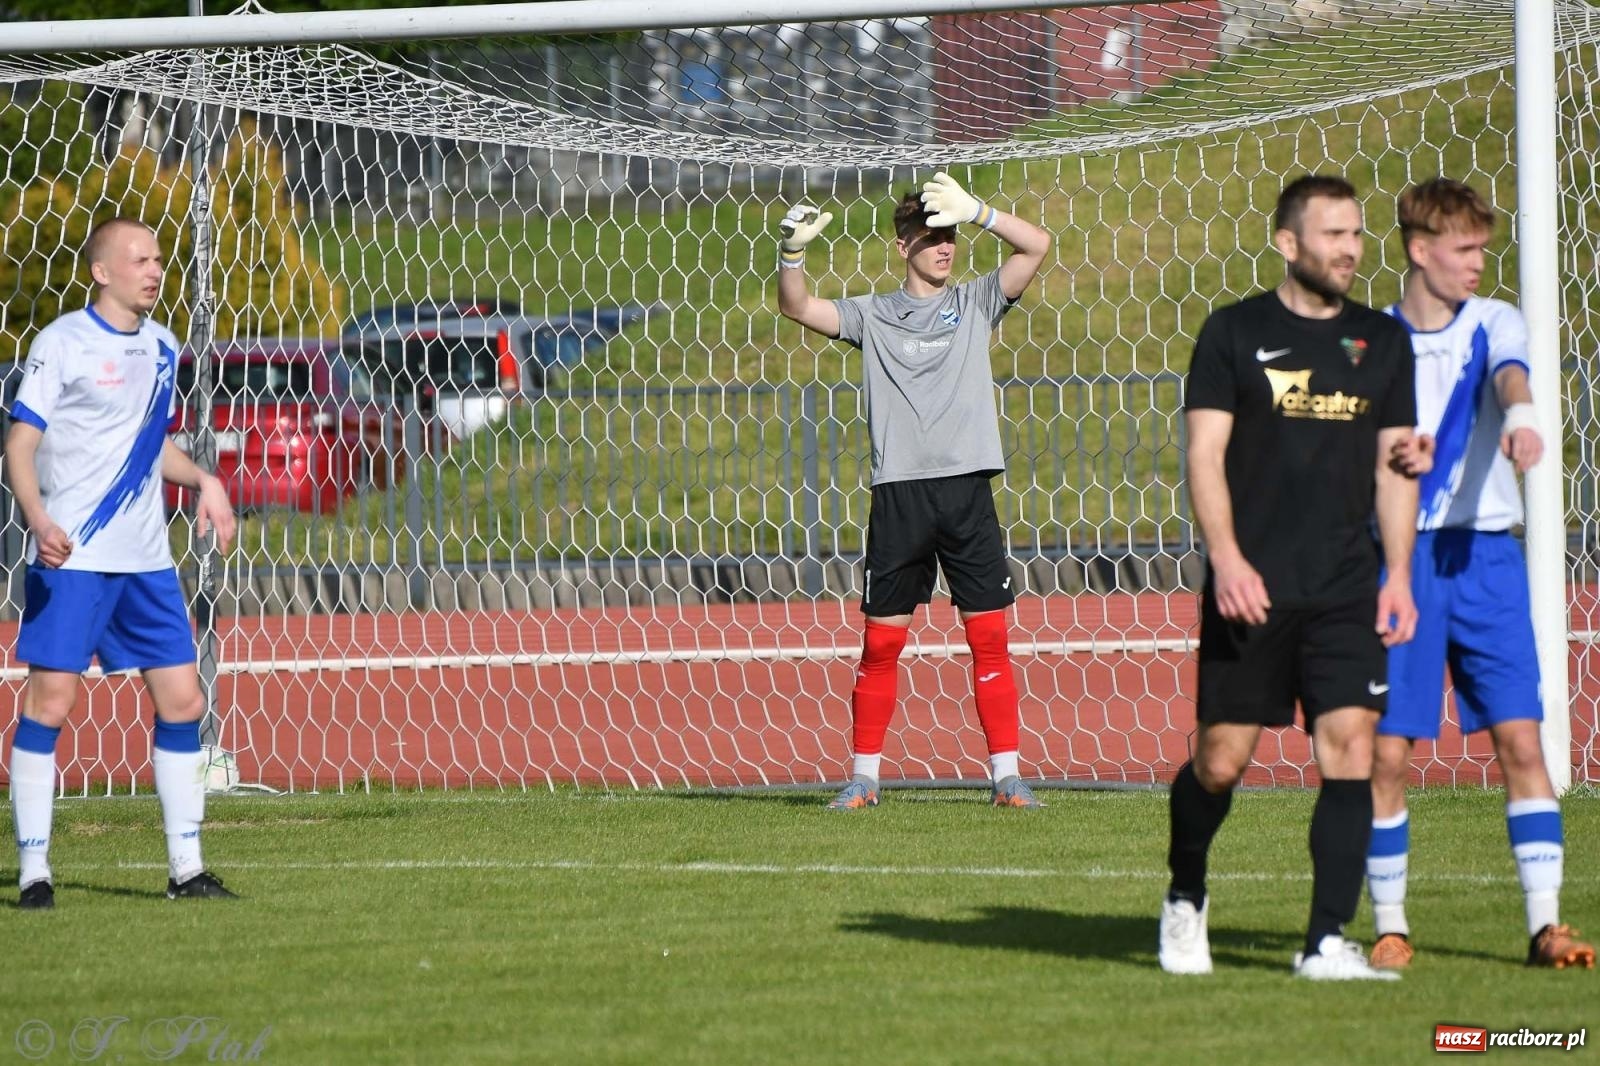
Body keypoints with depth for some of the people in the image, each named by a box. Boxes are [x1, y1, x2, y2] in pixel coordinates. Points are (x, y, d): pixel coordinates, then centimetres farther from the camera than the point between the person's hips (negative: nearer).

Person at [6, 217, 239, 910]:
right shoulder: (62, 342, -6)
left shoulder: (161, 349, 13)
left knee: (182, 700, 3)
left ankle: (185, 868, 11)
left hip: (145, 561, 6)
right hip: (71, 560, -6)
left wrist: (202, 480, 9)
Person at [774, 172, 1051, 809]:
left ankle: (1006, 776, 2)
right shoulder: (873, 315, 10)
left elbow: (1037, 246, 2)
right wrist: (792, 252, -19)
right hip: (899, 494, 0)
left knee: (989, 637, -1)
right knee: (881, 641, 1)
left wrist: (977, 213, -12)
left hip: (968, 490, 1)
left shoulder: (975, 303, 12)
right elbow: (798, 308, 0)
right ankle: (863, 777, 8)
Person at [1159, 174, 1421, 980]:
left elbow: (1394, 464, 15)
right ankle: (1185, 898, 27)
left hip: (1347, 594, 3)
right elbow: (1204, 453, -3)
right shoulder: (1235, 333, 1)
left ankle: (1327, 942, -7)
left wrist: (1399, 573, 6)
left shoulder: (1383, 341, 12)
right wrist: (1227, 558, -15)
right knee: (1222, 757, 0)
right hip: (1250, 591, -3)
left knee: (1351, 752, -9)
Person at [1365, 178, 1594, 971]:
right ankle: (1389, 926, 9)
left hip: (1485, 552, 0)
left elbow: (1509, 372, -20)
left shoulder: (1491, 322, 4)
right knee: (1388, 749, -3)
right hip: (1400, 555, 0)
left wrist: (1520, 415, -43)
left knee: (1519, 737, -6)